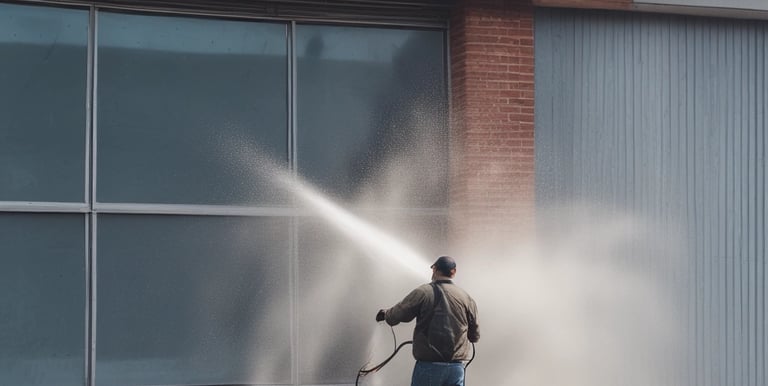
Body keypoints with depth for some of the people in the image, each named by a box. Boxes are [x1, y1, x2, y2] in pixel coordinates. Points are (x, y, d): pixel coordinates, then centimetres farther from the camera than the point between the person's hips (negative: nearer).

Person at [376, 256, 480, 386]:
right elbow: (474, 336, 8)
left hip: (428, 365, -3)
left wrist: (385, 313, 24)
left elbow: (395, 316, 1)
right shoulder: (466, 298, 3)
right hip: (457, 368, 3)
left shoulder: (422, 293, -5)